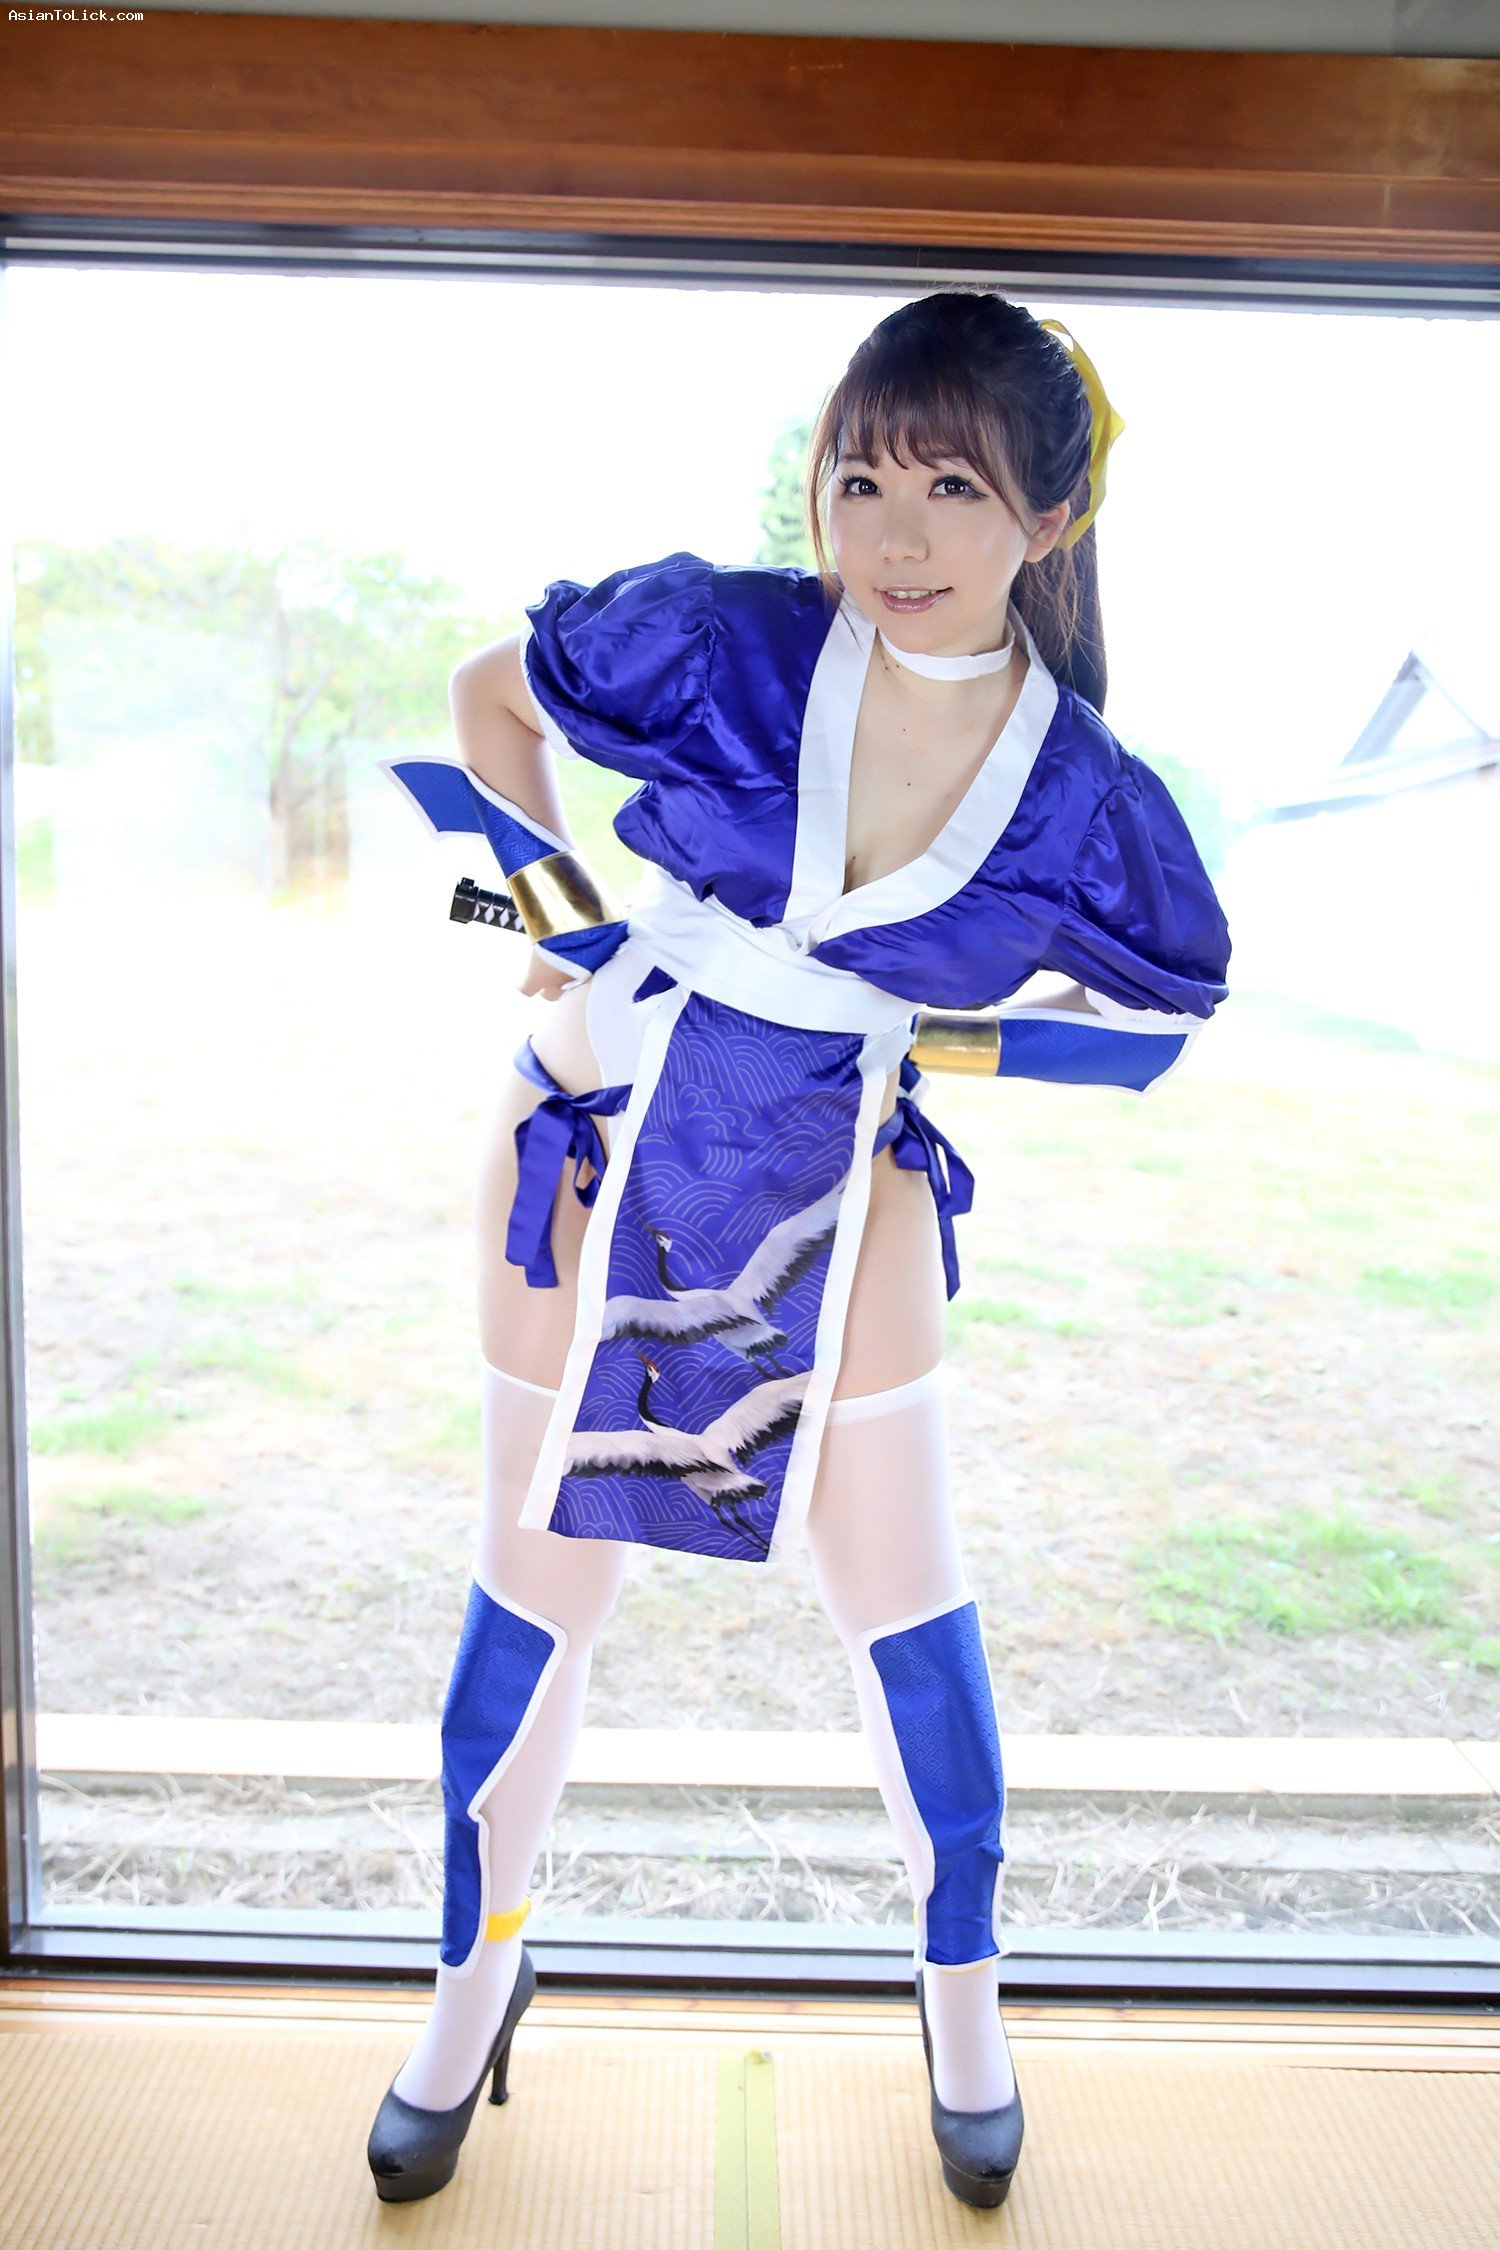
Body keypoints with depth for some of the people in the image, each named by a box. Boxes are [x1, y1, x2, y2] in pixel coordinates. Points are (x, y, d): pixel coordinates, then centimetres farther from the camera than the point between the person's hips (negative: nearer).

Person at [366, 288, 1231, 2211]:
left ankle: (962, 1997, 39)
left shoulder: (1080, 792, -9)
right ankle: (475, 1985, 38)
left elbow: (1162, 1009, 8)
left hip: (840, 1200, 1)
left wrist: (939, 1042, -3)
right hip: (601, 1143, 0)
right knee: (537, 1592, 11)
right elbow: (490, 696, 3)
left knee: (905, 1602, 9)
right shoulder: (725, 638, -12)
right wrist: (568, 933, -5)